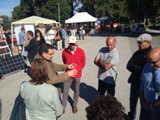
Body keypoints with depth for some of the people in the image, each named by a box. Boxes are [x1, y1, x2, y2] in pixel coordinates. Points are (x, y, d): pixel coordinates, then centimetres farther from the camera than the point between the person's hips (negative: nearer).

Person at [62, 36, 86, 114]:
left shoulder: (81, 51, -13)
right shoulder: (65, 51, -12)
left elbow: (83, 63, 1)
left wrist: (78, 69, 9)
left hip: (77, 74, 0)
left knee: (76, 90, 16)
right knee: (65, 91, 7)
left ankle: (75, 105, 36)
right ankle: (63, 107, 23)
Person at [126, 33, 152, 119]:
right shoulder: (137, 53, 4)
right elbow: (129, 66, -5)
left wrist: (134, 68, -15)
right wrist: (139, 69, -17)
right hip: (134, 81, 6)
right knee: (133, 100, 23)